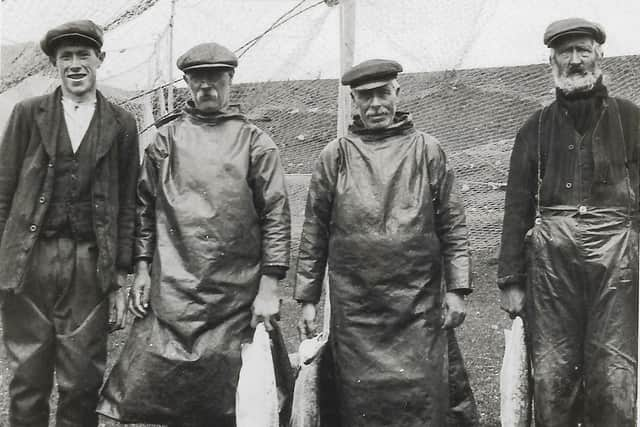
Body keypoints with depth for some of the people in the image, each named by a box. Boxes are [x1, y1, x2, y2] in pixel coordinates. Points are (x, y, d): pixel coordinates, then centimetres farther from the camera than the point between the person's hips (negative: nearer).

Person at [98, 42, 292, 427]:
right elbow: (146, 207, 14)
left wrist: (269, 287, -6)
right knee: (168, 385, 3)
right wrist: (142, 269, 6)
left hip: (238, 296, -1)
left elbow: (276, 216, -1)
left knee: (232, 396, 6)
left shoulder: (255, 142, 4)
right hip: (172, 293, 1)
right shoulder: (167, 138, 10)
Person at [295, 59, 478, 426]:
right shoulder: (336, 156, 6)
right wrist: (308, 299, 5)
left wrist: (457, 289, -2)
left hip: (419, 307, 0)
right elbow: (314, 232, 7)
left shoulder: (428, 151, 6)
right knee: (361, 397, 6)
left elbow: (453, 226, 5)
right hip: (354, 308, 1)